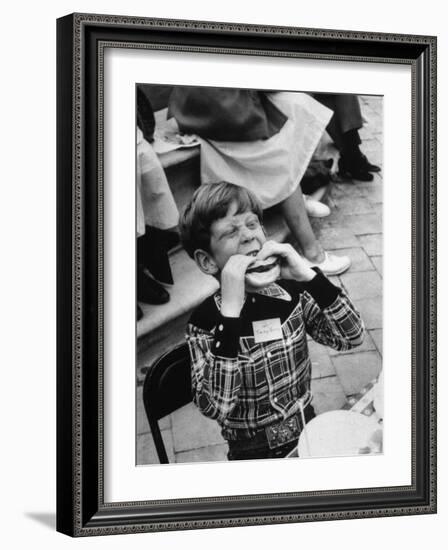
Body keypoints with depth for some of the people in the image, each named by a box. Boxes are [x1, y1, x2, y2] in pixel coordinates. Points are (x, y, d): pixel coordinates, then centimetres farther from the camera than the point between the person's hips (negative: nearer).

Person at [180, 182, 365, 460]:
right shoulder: (205, 321, -12)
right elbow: (215, 407, -25)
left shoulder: (292, 293, -2)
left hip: (310, 437, 3)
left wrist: (308, 275, -20)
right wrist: (231, 310, -29)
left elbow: (352, 336, -10)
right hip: (254, 456, -3)